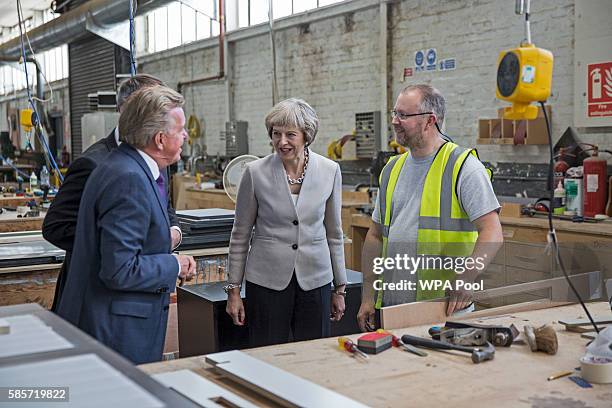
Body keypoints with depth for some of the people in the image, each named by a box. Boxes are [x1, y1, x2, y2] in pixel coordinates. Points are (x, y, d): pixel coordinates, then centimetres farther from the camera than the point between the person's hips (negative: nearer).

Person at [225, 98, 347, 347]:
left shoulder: (330, 171, -1)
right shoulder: (256, 172, -6)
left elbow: (334, 233, 8)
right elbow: (240, 235, 2)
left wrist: (340, 288, 10)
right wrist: (233, 290, 2)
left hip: (315, 280, 2)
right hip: (267, 280, -1)